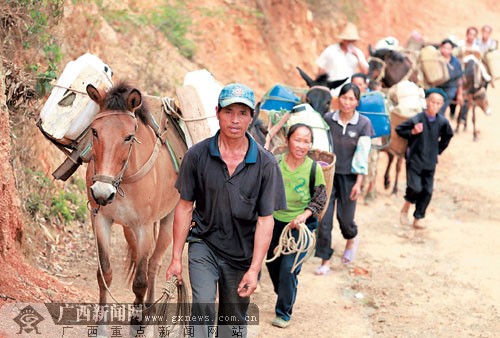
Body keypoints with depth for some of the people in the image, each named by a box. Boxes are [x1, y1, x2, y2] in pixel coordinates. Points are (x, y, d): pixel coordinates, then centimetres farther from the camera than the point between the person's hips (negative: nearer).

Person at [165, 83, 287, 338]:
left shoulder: (265, 164, -10)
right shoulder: (197, 155, -8)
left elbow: (265, 220, -9)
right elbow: (185, 207, -1)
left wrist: (254, 269, -15)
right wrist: (176, 258, -1)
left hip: (243, 254, 1)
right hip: (204, 244, -1)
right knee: (202, 306, -21)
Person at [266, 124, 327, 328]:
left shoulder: (313, 168, -15)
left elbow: (320, 200, -5)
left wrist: (304, 216, -19)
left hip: (301, 225, -3)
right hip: (276, 222, 3)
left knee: (288, 268, -9)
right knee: (273, 265, 17)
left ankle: (283, 313, 10)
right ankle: (285, 298, 45)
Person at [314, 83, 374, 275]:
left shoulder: (363, 124, -6)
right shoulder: (328, 119, -2)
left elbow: (362, 154, -6)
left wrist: (358, 183, -9)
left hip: (348, 176, -1)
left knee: (345, 218, 5)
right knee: (323, 219, -4)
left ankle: (351, 239, 41)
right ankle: (325, 261, 7)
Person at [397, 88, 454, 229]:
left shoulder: (442, 122, -3)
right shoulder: (417, 119, -13)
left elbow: (448, 136, 17)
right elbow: (399, 129, -4)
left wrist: (438, 150, 13)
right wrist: (412, 132, -18)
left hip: (430, 162, 4)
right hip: (414, 159, -4)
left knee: (427, 191, 3)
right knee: (415, 188, -13)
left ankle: (418, 218, 15)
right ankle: (405, 209, 14)